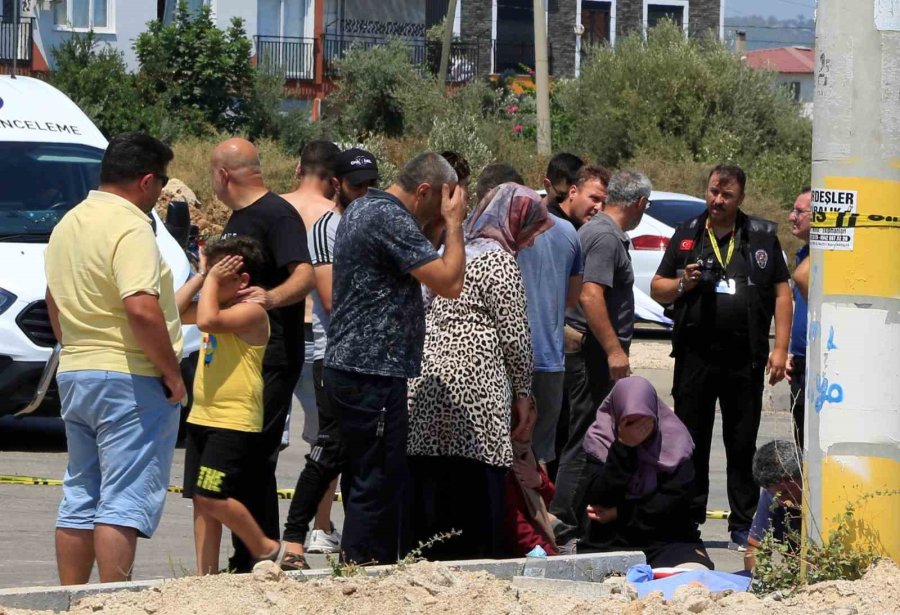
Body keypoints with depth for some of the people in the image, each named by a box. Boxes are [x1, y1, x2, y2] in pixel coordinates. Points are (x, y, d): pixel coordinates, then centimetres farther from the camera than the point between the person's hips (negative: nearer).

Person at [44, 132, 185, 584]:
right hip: (130, 378, -9)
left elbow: (55, 305, 22)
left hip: (73, 376, 9)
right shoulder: (130, 229, -15)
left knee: (79, 499, 13)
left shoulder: (68, 225, 14)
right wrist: (172, 374, -17)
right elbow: (141, 308, -25)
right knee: (125, 501, -8)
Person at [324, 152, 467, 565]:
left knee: (365, 483, 15)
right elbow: (448, 283, -19)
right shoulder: (390, 218, -16)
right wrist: (453, 223, -7)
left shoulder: (361, 209, 17)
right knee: (376, 488, -7)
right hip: (374, 374, -11)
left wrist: (444, 224, 14)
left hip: (348, 371, 11)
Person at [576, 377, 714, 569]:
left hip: (668, 540, 0)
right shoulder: (599, 441, 2)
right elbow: (593, 503, -10)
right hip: (609, 544, 0)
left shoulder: (674, 440, 3)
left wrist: (620, 513, -7)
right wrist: (623, 447, -15)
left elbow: (675, 500, -4)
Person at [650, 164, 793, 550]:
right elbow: (656, 289, 13)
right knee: (691, 442, 5)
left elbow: (782, 293, 7)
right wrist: (681, 284, -9)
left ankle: (743, 526, 9)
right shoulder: (687, 236, 10)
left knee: (743, 445, 3)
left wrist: (780, 348, -1)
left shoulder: (762, 236, 7)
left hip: (745, 360, -1)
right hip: (695, 355, 1)